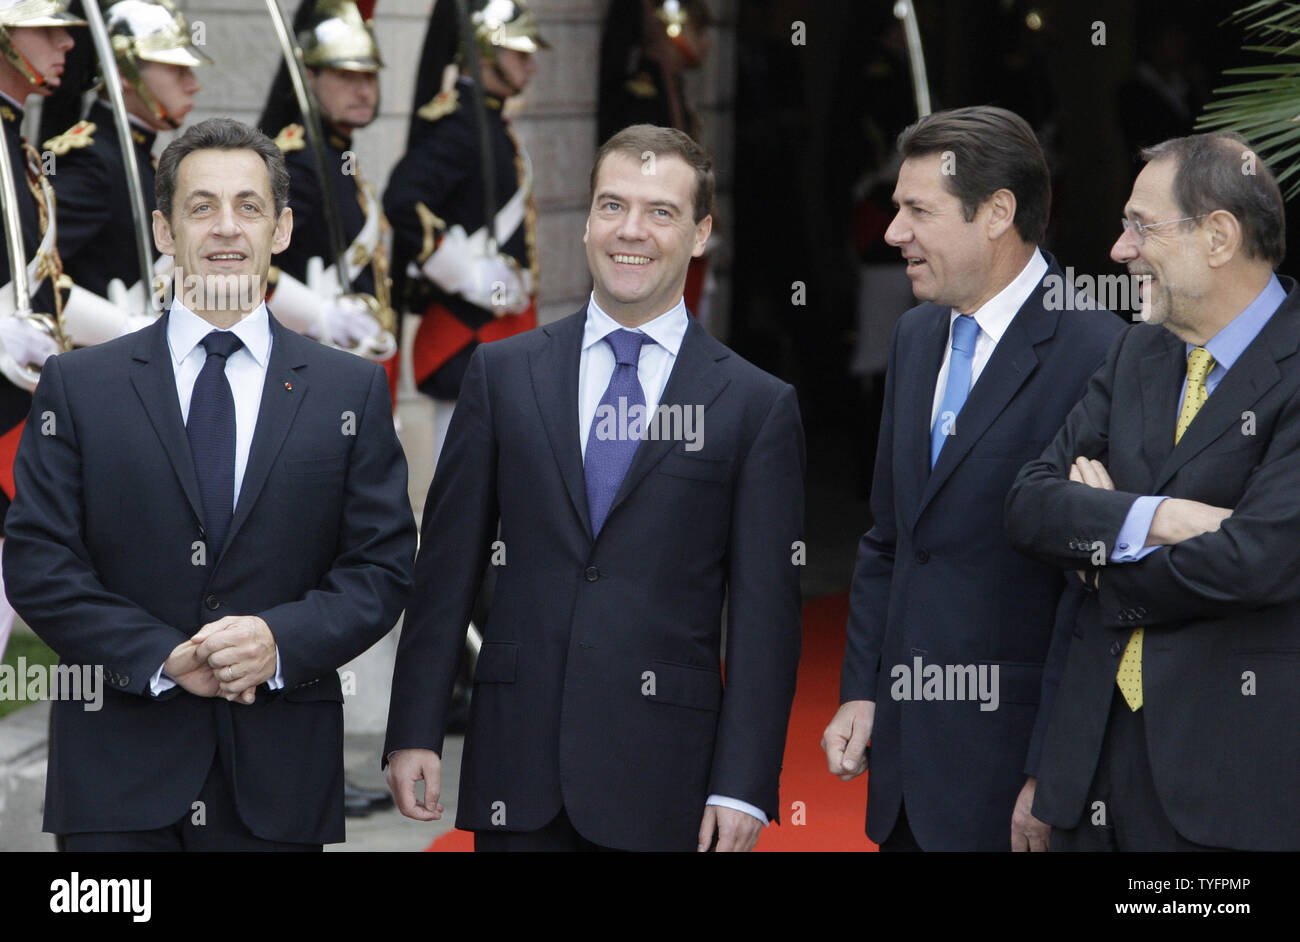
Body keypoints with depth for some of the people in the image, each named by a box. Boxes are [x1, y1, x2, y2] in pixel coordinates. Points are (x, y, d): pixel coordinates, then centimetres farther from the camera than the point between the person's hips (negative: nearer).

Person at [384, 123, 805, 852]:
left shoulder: (758, 406, 2)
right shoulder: (504, 374, 8)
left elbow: (766, 610, -1)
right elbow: (448, 566, 8)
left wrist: (743, 786, -7)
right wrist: (415, 732, 2)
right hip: (517, 767, 2)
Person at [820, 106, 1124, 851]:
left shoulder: (1096, 353, -15)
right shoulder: (917, 338, 12)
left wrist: (1051, 777, -17)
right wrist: (862, 691, 10)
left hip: (1011, 759, -7)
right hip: (905, 751, 7)